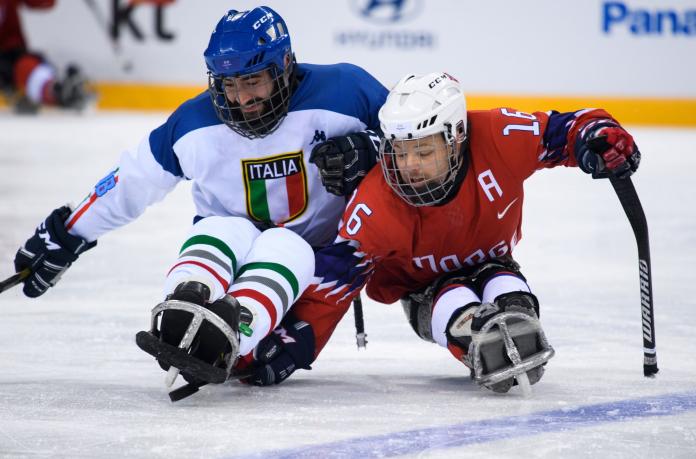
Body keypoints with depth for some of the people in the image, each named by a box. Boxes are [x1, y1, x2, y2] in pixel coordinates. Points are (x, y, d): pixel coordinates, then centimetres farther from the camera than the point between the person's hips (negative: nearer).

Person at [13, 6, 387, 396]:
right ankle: (181, 318, -62)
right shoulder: (195, 124, -7)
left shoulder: (341, 93, -16)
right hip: (228, 246, 2)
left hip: (314, 255, -2)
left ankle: (220, 341, -64)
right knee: (223, 232, -32)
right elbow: (131, 181, 4)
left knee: (283, 248, -36)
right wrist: (64, 237, 5)